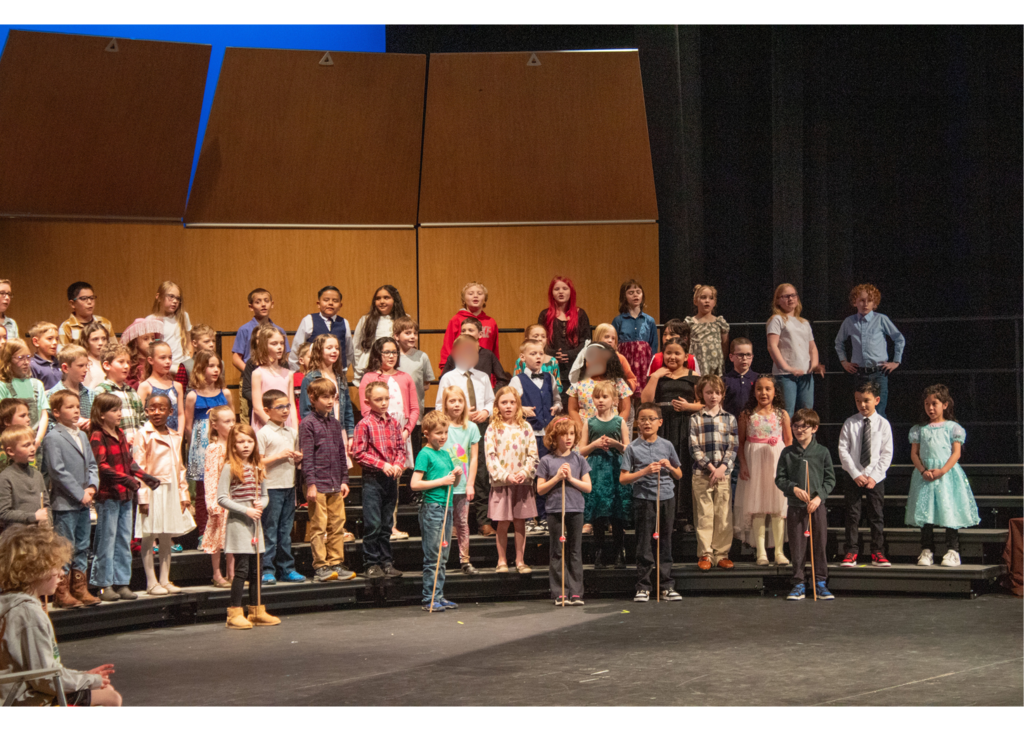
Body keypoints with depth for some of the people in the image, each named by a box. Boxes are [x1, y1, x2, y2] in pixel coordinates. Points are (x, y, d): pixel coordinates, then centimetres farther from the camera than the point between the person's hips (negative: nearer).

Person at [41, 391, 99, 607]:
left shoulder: (82, 437, 14)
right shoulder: (53, 439, -11)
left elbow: (92, 464, 16)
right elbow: (58, 471, -16)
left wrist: (92, 486, -3)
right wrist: (80, 494, -15)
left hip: (83, 502, 8)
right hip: (64, 503, -8)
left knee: (82, 547, 11)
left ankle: (80, 588, 19)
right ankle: (62, 593, 3)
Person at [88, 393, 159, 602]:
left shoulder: (121, 434, 15)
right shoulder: (97, 436, -10)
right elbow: (101, 466, -19)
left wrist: (144, 476, 7)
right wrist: (125, 479, -27)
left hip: (126, 495, 8)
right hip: (108, 495, -8)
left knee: (124, 541, 10)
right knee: (107, 540, -1)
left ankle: (122, 583, 16)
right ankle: (105, 585, 5)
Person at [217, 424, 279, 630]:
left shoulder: (257, 467, 11)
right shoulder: (230, 468, -8)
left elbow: (265, 495, 18)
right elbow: (222, 498, -12)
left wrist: (261, 504, -5)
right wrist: (246, 510, -17)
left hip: (255, 522, 6)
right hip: (237, 522, -6)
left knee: (256, 569, 10)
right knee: (242, 568, -8)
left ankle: (256, 611, 19)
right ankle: (235, 613, -3)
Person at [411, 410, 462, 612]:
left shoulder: (445, 454, 15)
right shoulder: (425, 454, -8)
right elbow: (415, 484, -16)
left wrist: (457, 475, 3)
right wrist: (442, 481, -15)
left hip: (446, 508, 8)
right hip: (431, 508, -8)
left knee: (443, 556, 11)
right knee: (433, 557, -5)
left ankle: (439, 596, 17)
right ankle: (429, 599, 0)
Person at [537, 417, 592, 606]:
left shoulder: (578, 459, 5)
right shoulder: (547, 461, 0)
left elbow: (588, 487, 2)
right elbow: (540, 489, -1)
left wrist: (570, 478, -10)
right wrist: (557, 477, -12)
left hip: (575, 510, 2)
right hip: (554, 510, -2)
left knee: (575, 552, 5)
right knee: (557, 552, 2)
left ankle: (576, 593, 9)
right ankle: (559, 593, 5)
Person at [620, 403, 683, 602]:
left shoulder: (666, 445, 9)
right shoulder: (633, 448, 1)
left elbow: (679, 475, 17)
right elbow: (623, 478, -3)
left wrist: (670, 467, -4)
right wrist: (645, 471, -15)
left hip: (666, 498, 3)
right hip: (643, 499, -3)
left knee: (665, 543, 6)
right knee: (644, 546, -1)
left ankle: (667, 586, 13)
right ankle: (643, 587, 6)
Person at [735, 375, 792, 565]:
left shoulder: (782, 414, 4)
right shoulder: (746, 415, 2)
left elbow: (789, 441, 6)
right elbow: (741, 442, 4)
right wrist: (743, 464, -6)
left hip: (777, 462, 1)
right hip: (754, 462, 0)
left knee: (778, 507, 1)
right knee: (757, 508, 0)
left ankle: (779, 551, 8)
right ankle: (761, 551, 6)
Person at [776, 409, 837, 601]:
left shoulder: (822, 452, 3)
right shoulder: (787, 453, 4)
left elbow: (830, 479, 4)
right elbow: (780, 479, 5)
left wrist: (819, 497, -9)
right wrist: (794, 488, -11)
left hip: (817, 506, 0)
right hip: (795, 506, 0)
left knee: (820, 545, 3)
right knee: (797, 547, 3)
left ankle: (820, 583, 13)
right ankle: (799, 584, 11)